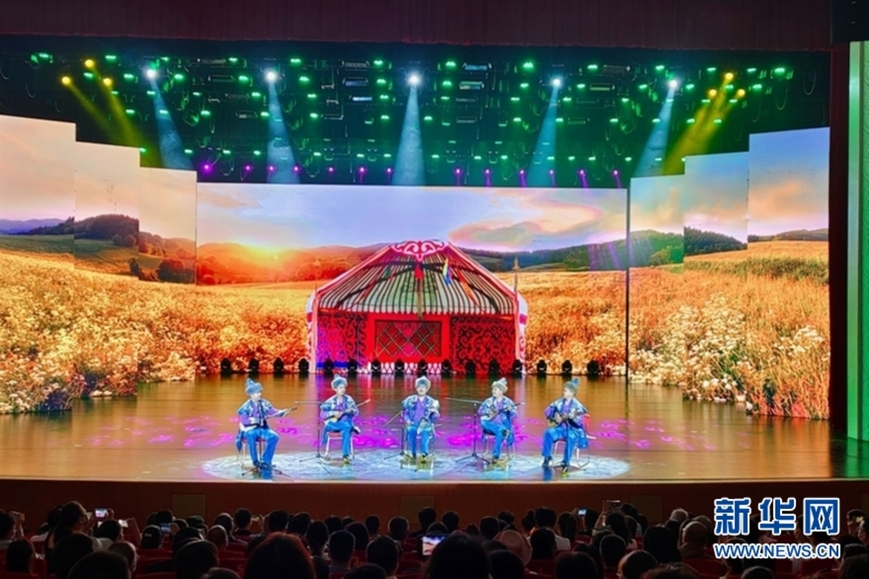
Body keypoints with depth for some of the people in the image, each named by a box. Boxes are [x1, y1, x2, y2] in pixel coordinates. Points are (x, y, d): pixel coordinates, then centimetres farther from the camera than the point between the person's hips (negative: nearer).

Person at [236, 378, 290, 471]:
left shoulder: (264, 403, 5)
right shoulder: (246, 406, -6)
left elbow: (273, 411, -4)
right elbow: (243, 420, -13)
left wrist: (281, 412, -23)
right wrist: (254, 420, -26)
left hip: (262, 428, 4)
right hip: (250, 429, -4)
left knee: (274, 436, -25)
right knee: (251, 435, -40)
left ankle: (265, 461, -16)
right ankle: (256, 460, -25)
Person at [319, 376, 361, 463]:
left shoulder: (348, 399, 3)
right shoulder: (331, 401, -1)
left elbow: (356, 411, 0)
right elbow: (322, 414, -4)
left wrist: (350, 411, -22)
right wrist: (333, 413, -18)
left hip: (346, 422, 1)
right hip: (334, 423, -1)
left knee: (346, 430, -34)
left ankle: (345, 454, -32)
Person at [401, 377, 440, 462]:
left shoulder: (431, 401, 10)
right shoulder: (410, 400, 10)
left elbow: (434, 419, 8)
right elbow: (405, 412, 13)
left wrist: (435, 412, -13)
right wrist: (407, 420, -6)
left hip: (426, 425, 0)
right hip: (412, 424, 0)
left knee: (425, 431, -34)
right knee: (411, 430, -34)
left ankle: (424, 454, -47)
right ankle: (412, 453, -38)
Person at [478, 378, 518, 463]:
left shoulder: (508, 402, 4)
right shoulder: (489, 401, 10)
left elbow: (514, 416, -2)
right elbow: (479, 411, 8)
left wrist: (510, 410, -23)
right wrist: (488, 412, -10)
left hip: (503, 426, -2)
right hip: (491, 426, 3)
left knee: (501, 432, -35)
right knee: (483, 422, -32)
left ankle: (495, 455, -32)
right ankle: (503, 430, -37)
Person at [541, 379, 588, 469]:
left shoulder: (576, 405, -13)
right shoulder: (560, 402, 3)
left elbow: (580, 422, -19)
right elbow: (548, 411, 11)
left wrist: (573, 417, -39)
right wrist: (554, 417, -7)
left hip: (573, 429, -5)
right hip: (561, 427, 5)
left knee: (570, 437, -38)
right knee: (548, 433, -22)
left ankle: (566, 462, -27)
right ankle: (547, 457, -10)